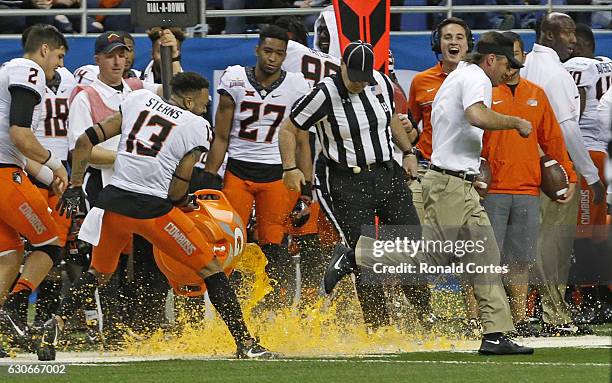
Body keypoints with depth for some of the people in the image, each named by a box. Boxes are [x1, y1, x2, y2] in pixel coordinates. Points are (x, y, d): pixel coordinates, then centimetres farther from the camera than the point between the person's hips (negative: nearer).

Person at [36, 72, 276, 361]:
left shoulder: (138, 100, 13)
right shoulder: (197, 127, 1)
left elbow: (85, 142, 10)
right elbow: (177, 190, -5)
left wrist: (74, 187, 16)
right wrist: (184, 203, 17)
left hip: (113, 202, 4)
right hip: (153, 207, -4)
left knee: (99, 273, 25)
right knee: (209, 268, 8)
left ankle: (57, 323, 5)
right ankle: (245, 343, 6)